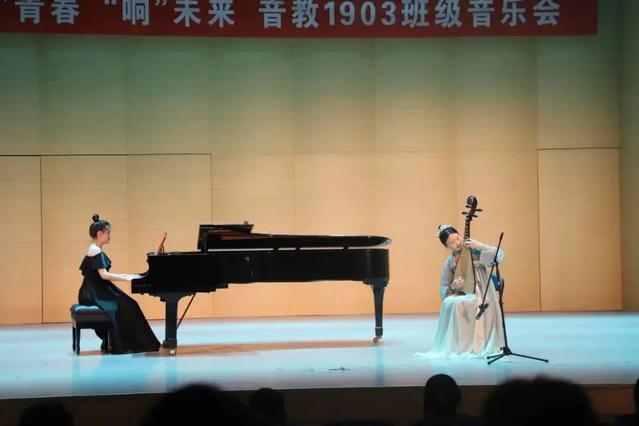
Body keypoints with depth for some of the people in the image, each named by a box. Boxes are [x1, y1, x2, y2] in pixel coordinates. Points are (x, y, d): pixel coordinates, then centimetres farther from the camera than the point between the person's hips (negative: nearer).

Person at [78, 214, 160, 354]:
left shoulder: (96, 250, 16)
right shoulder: (96, 251, -15)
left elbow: (105, 274, 18)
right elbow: (104, 275, -24)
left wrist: (126, 275, 11)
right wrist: (126, 278, -21)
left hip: (97, 291, 10)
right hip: (93, 294, -10)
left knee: (126, 305, -1)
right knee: (123, 306, -21)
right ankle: (118, 345, -14)